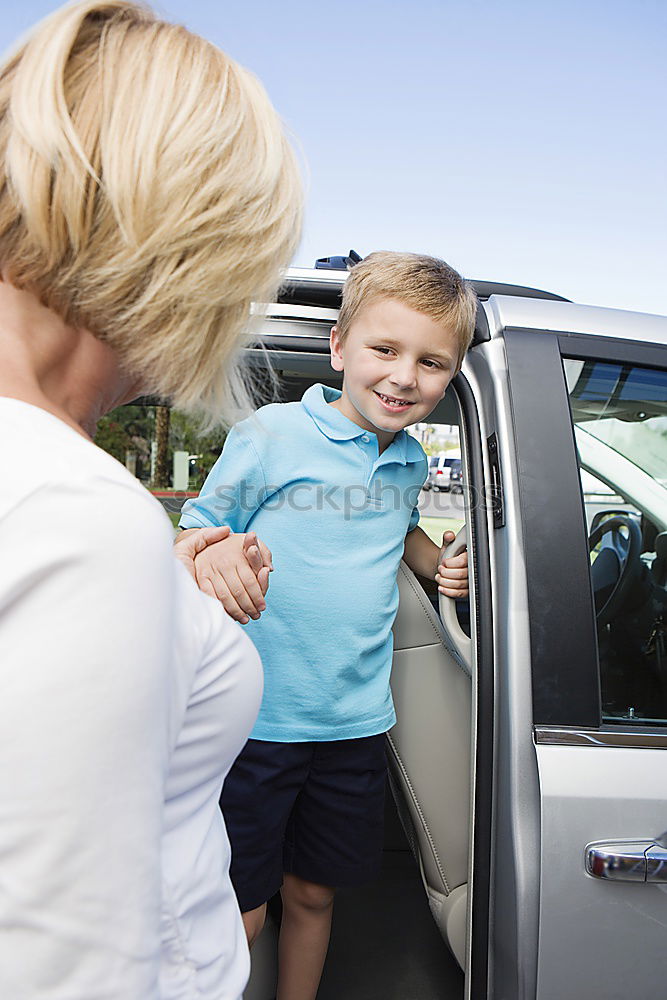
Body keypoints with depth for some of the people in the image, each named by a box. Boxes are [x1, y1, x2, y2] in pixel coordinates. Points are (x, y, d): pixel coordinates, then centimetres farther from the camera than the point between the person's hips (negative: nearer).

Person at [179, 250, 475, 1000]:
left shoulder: (411, 460, 4)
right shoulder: (268, 435, -12)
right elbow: (196, 532, -8)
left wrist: (436, 563, 4)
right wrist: (213, 554, -31)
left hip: (355, 723, 5)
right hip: (255, 720, -4)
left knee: (312, 895, 23)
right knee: (238, 917, 9)